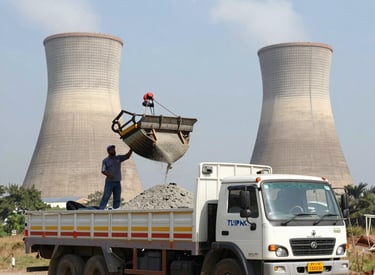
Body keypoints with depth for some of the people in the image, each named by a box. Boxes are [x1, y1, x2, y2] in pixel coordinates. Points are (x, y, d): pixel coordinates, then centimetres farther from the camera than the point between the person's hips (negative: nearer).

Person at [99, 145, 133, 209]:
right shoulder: (105, 161, 0)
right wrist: (108, 174, -26)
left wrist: (131, 149, -13)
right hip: (109, 182, -4)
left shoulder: (118, 158, 10)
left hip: (117, 182, 4)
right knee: (105, 197, -10)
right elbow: (103, 171, -8)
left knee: (117, 199, 5)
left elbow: (127, 156, 2)